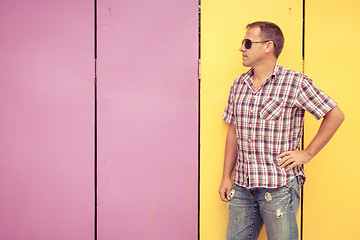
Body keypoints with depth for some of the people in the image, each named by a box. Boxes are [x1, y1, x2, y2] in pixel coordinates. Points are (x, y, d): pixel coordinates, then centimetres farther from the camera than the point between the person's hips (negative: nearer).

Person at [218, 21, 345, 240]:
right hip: (242, 186, 5)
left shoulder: (295, 83, -7)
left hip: (279, 188, -5)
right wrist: (226, 177, 11)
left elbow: (335, 115, -3)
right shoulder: (239, 84, 9)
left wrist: (307, 153, -5)